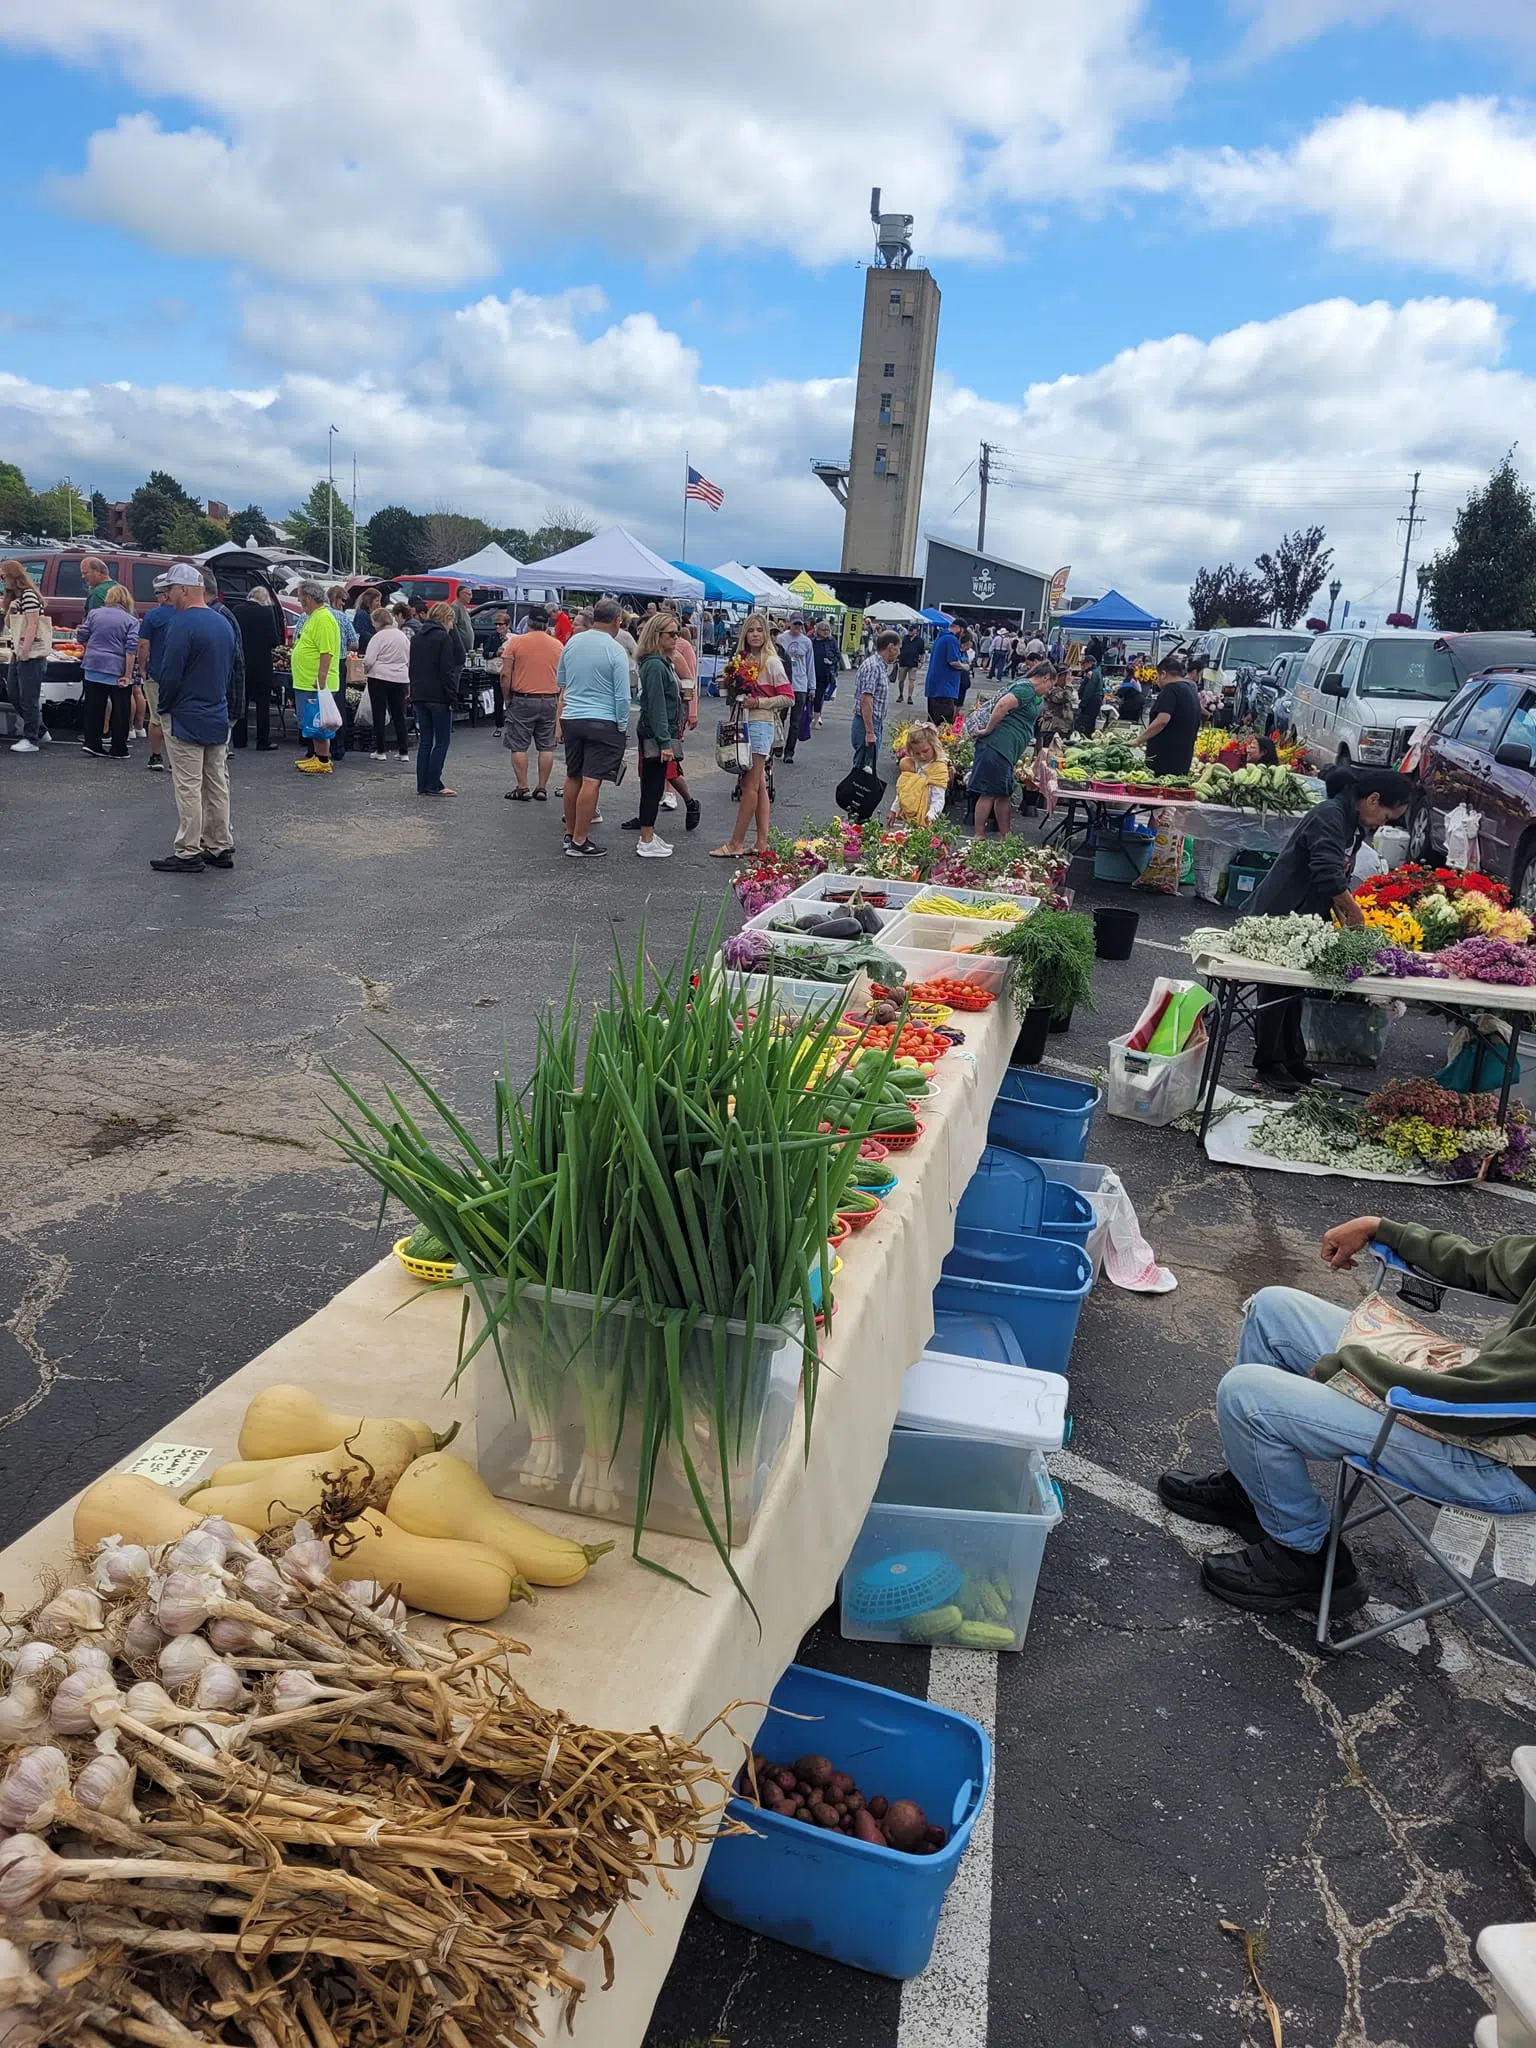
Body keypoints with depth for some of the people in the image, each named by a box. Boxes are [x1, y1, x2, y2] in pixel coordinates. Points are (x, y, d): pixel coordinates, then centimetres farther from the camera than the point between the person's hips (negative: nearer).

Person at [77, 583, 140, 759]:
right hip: (117, 670, -3)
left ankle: (91, 743, 11)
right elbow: (131, 649, -11)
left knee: (94, 707, 11)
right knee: (121, 710, 6)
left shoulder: (94, 614, 7)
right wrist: (127, 675, -12)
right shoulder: (131, 621, -3)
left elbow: (83, 638, 10)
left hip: (93, 667, 3)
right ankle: (119, 749, 8)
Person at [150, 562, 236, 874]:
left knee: (188, 788, -4)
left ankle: (188, 853, -1)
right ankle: (220, 848, 18)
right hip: (219, 717, 8)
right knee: (217, 786, 12)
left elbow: (170, 674, -18)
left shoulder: (182, 624, -16)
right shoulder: (224, 623, 9)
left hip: (186, 719, -8)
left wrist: (163, 707, -3)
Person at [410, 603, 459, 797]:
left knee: (424, 741, 10)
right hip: (438, 697, -7)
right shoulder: (443, 637, -9)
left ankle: (422, 785, 8)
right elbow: (447, 671, -15)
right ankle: (433, 785, -4)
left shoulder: (417, 637, 14)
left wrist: (414, 691, 20)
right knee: (442, 741, -1)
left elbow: (412, 667, 17)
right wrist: (452, 697, -12)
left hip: (419, 695, 7)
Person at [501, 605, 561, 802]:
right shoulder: (558, 646, 4)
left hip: (522, 700, -3)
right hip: (550, 701, 3)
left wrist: (506, 698, 4)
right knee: (546, 747, 9)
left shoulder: (515, 642, -4)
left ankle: (522, 788, 2)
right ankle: (542, 788, 9)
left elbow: (505, 675, -7)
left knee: (518, 746, 4)